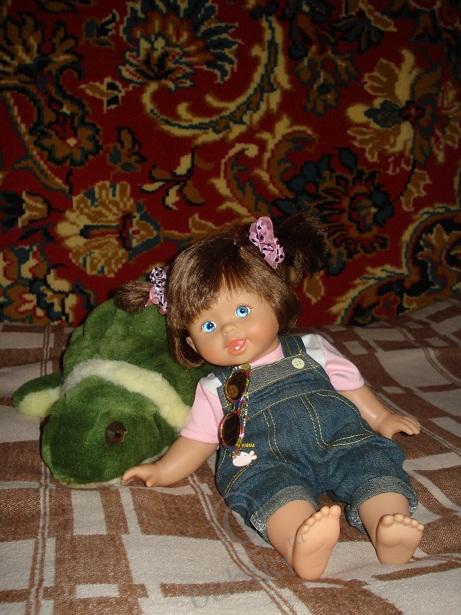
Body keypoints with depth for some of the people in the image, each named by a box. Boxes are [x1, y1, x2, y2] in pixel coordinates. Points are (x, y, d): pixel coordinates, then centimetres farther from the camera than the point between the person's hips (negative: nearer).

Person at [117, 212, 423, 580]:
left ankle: (391, 530, -47)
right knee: (271, 485, -35)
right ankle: (301, 543, -61)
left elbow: (349, 384, 26)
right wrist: (163, 471, 11)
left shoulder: (310, 350, 18)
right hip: (265, 462, -2)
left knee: (374, 459, -26)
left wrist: (381, 418, 17)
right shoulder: (215, 388, 18)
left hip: (340, 442, 3)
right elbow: (198, 438, 22)